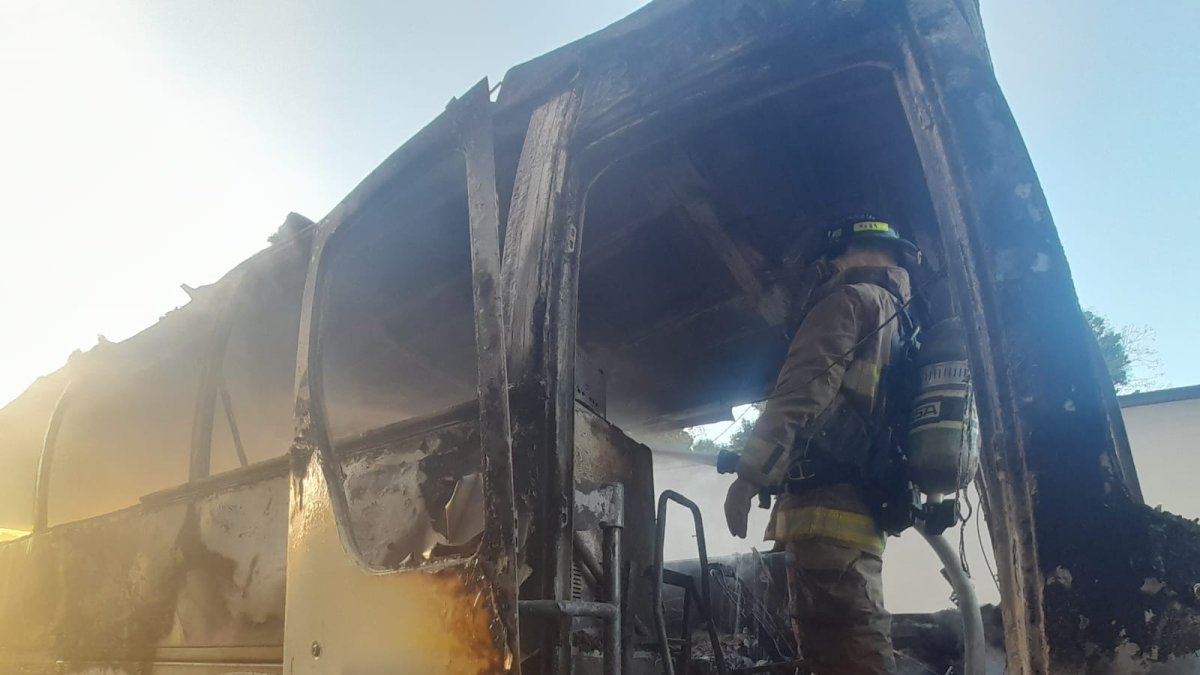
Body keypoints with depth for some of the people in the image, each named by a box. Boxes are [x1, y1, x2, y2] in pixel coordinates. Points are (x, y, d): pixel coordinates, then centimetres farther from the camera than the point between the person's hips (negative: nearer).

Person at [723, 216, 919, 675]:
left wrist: (748, 477, -15)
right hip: (861, 513, 9)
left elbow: (801, 393, -13)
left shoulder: (851, 300, 1)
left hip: (824, 509, -9)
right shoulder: (897, 320, 27)